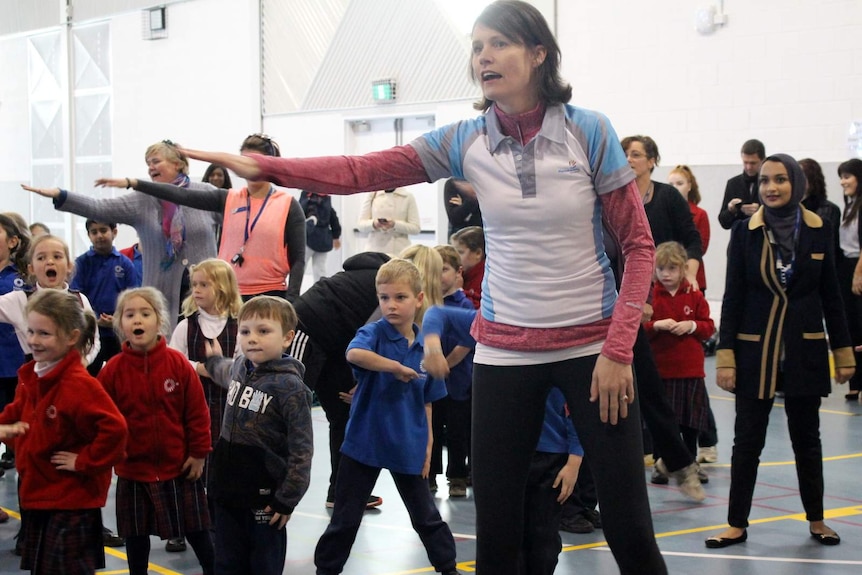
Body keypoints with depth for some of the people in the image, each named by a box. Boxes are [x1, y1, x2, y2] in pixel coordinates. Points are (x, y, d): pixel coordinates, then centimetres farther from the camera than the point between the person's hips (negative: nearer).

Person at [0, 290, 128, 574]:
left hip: (71, 503, -9)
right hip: (34, 495, 9)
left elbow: (115, 429, -31)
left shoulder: (78, 385, -23)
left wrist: (83, 461, -22)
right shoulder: (31, 377, 4)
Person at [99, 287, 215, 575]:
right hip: (133, 469, 1)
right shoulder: (113, 370, -8)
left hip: (179, 466, -1)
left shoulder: (178, 363, -10)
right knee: (136, 535, 13)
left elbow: (197, 412, -5)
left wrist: (199, 453, -4)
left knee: (196, 529, 11)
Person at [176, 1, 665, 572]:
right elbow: (361, 171, -5)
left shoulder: (588, 130, -8)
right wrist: (262, 168, -16)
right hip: (505, 350, 3)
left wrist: (618, 350, -12)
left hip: (592, 347, -3)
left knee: (629, 526, 1)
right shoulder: (465, 140, 0)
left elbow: (639, 245, -5)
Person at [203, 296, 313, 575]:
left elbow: (301, 451, -17)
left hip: (265, 495, -7)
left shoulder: (290, 387, -18)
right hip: (229, 489, 7)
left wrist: (287, 499, -17)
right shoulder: (239, 368, 4)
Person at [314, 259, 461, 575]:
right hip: (365, 443, -3)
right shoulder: (373, 333, -12)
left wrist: (427, 445, 7)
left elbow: (426, 402, 8)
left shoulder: (425, 348, 0)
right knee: (345, 518, 7)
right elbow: (354, 353, -37)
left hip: (408, 448, 3)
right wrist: (396, 367, -31)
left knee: (426, 516, 16)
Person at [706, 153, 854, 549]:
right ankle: (737, 524, 11)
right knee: (747, 439, 3)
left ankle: (816, 520, 24)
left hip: (805, 351, 1)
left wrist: (844, 352, 4)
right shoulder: (745, 232, -3)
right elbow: (733, 297, -3)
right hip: (754, 350, -1)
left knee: (806, 438, 12)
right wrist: (725, 357, -8)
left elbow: (831, 296, 5)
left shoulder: (818, 231, 0)